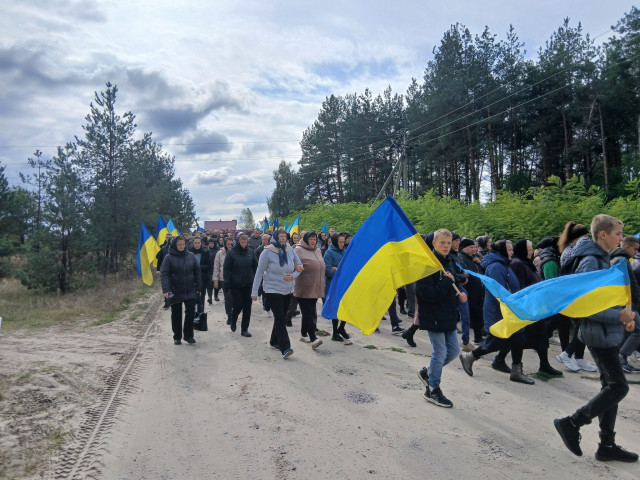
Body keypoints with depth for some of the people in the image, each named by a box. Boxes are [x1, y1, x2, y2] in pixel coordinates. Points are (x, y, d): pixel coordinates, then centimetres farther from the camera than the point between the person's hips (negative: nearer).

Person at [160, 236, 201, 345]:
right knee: (176, 315, 9)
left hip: (190, 291, 1)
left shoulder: (191, 256, 2)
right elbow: (164, 274, -11)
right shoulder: (169, 257, -6)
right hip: (175, 292, -1)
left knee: (190, 312, -1)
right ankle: (177, 337, 23)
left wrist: (199, 287, 4)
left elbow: (197, 272, 7)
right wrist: (165, 290, -21)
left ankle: (188, 335, 14)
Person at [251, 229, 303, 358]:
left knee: (280, 317, 15)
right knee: (280, 318, -13)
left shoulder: (290, 250, 0)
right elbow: (259, 272, -8)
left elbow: (300, 267, 9)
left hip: (288, 290, 5)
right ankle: (285, 348, -15)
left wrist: (293, 276, -13)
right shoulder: (268, 252, -11)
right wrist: (254, 292, -9)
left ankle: (274, 342, 30)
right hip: (273, 289, -5)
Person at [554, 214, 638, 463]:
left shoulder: (602, 259, 11)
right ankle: (571, 424, 6)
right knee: (619, 387, -6)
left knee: (611, 386, 13)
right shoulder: (590, 262, -18)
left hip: (608, 333, 10)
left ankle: (607, 445, 24)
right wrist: (618, 316, -20)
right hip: (599, 334, -10)